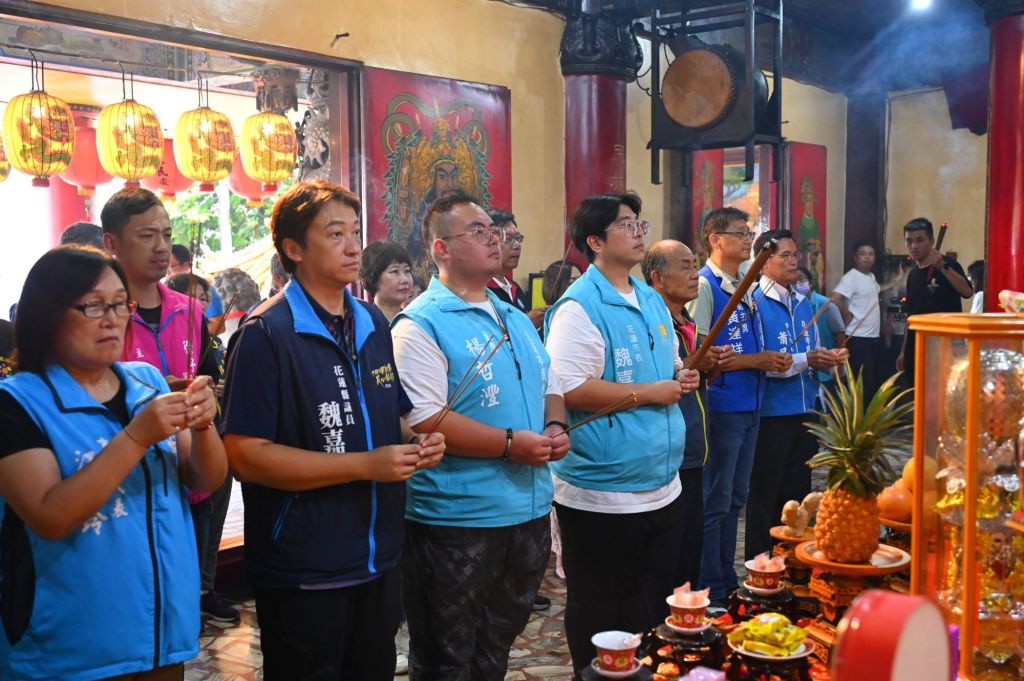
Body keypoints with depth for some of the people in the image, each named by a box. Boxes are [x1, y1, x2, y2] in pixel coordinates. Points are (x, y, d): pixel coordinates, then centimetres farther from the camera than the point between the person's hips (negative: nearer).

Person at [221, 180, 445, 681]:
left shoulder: (373, 324, 9)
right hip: (302, 577, -7)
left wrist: (418, 442, -1)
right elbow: (246, 455, -20)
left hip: (378, 561, 7)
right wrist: (366, 465, -23)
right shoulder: (266, 335, -14)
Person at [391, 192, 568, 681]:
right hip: (456, 523, -7)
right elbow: (424, 421, -21)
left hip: (530, 512, 8)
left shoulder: (516, 320, 14)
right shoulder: (421, 325, -13)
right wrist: (510, 444, -22)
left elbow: (550, 386, 21)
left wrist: (555, 428, -1)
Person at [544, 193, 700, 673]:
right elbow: (570, 391, -26)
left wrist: (680, 377, 0)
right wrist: (650, 393, -19)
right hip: (601, 495, -8)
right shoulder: (579, 307, -17)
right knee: (599, 608, 8)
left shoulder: (652, 300, 11)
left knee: (653, 599, 21)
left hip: (661, 486, 9)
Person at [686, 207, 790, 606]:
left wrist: (773, 361, 1)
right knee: (716, 501, 0)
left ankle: (728, 581, 27)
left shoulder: (744, 286, 13)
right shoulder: (705, 286, -13)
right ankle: (710, 590, 11)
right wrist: (756, 360, -17)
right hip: (722, 406, -8)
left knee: (735, 498, 16)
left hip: (750, 405, 8)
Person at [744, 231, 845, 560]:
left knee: (797, 493, 15)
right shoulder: (756, 302, -13)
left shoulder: (803, 302, 12)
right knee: (765, 496, 3)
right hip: (771, 412, -7)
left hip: (804, 411, 8)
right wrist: (806, 360, -21)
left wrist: (828, 360, -4)